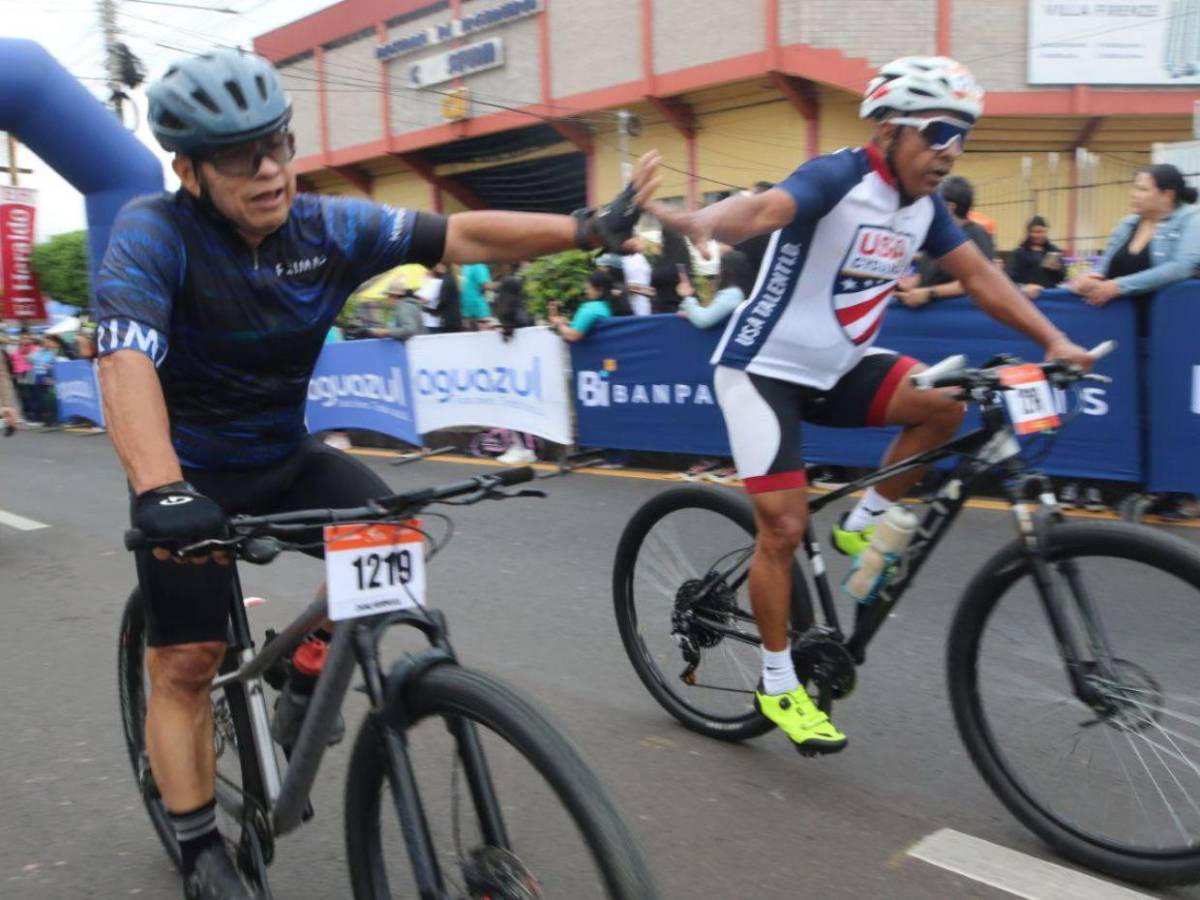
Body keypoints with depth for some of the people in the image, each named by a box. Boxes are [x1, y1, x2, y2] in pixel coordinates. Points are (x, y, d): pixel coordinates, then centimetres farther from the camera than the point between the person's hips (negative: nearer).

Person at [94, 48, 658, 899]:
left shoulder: (331, 226, -11)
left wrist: (588, 229, -24)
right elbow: (127, 361, -37)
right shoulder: (153, 232, -23)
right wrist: (159, 489, -54)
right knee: (186, 663, -2)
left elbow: (461, 236, -15)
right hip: (191, 474, -3)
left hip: (287, 455, 4)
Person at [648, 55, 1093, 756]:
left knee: (946, 402, -16)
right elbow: (766, 208, -38)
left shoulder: (924, 204, 4)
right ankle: (779, 685, 10)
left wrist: (1054, 341, 1)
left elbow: (980, 274, 9)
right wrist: (702, 223, -59)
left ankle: (864, 525, 5)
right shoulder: (837, 177, -19)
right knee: (785, 526, -8)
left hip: (838, 368, 7)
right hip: (766, 368, -7)